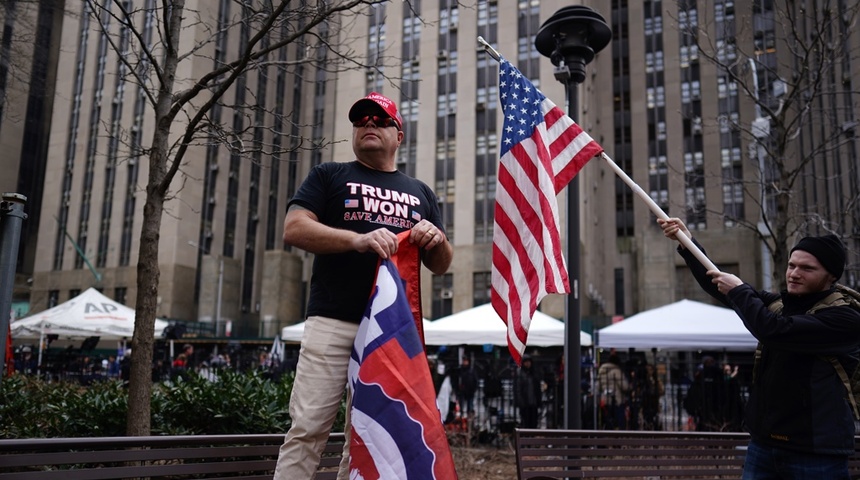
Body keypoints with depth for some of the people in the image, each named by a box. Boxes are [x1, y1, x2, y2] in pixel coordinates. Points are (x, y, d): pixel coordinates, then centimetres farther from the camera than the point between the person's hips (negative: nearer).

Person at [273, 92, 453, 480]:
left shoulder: (421, 193, 21)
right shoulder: (329, 176, 13)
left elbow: (440, 266, 20)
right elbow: (293, 229, -2)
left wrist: (438, 240, -4)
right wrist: (357, 239, -18)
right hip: (333, 323, -2)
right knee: (308, 429, -7)